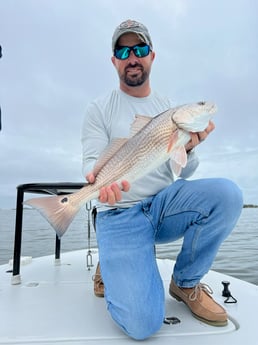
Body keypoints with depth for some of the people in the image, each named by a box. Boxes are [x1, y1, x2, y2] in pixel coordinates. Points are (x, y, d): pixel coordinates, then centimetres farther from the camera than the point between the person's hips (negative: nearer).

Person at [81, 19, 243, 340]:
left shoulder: (168, 107, 11)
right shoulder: (99, 109, 3)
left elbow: (183, 174, 7)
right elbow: (91, 162, -7)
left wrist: (188, 148, -16)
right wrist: (100, 179, -31)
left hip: (165, 203, 4)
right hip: (119, 214, -3)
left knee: (226, 192, -25)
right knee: (141, 323, -20)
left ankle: (185, 283, 0)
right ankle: (111, 266, 16)